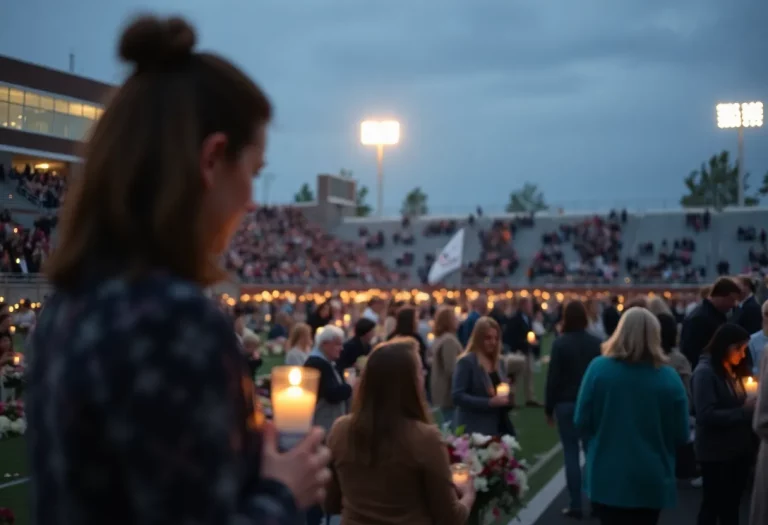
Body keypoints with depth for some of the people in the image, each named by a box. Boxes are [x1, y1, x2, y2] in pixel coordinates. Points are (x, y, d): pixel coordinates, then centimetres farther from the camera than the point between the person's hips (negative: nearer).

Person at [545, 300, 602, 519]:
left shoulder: (560, 343, -10)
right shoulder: (597, 343, -1)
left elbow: (553, 377, -8)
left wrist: (549, 407, 0)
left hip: (567, 404, -3)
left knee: (571, 454, 1)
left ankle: (576, 505, 2)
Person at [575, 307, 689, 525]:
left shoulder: (598, 368, -10)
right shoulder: (669, 377, -8)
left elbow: (582, 423, -7)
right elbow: (681, 436, -4)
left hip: (606, 478, 0)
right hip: (651, 482, 1)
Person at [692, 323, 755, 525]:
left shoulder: (731, 370, 10)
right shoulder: (705, 372, -15)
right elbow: (706, 415, -22)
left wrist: (751, 406, -2)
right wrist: (745, 411, -22)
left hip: (738, 449, 8)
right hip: (716, 452, -8)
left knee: (732, 505, 16)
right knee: (712, 505, 5)